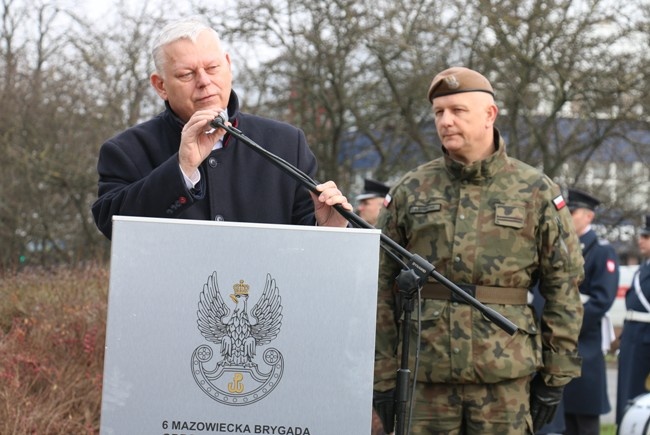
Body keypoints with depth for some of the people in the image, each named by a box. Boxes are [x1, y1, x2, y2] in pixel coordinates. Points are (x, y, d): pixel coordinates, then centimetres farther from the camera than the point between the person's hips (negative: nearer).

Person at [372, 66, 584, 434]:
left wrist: (556, 376, 1)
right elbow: (381, 288, 8)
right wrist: (384, 376, 3)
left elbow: (564, 286, 4)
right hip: (424, 375, 2)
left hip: (506, 375, -1)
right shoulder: (410, 192, 7)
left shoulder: (536, 192, 3)